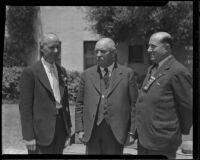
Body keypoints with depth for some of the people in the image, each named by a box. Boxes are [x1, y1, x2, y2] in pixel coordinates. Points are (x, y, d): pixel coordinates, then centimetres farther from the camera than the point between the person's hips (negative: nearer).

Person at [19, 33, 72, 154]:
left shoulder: (62, 71, 11)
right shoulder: (30, 72, -8)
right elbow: (25, 106, -10)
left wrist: (68, 130, 13)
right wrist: (28, 137, -13)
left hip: (60, 125, 6)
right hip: (41, 129, -6)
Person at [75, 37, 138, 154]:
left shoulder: (127, 74, 2)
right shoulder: (87, 75, 8)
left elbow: (134, 104, 1)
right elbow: (80, 104, 9)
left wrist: (132, 131, -3)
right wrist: (80, 129, 2)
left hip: (116, 132, -2)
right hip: (92, 131, 2)